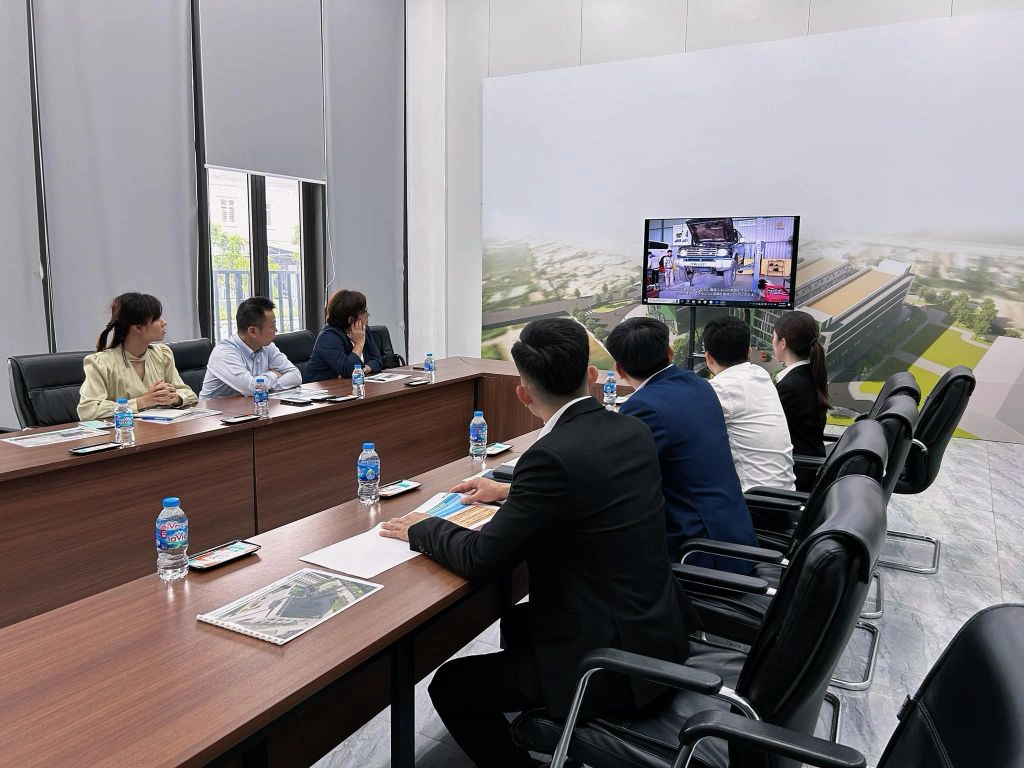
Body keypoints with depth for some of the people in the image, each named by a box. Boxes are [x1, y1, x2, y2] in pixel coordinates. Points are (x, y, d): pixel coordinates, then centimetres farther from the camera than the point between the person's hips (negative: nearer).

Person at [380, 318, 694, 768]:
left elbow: (481, 561, -19)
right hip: (657, 627, 9)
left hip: (615, 658, -8)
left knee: (450, 689, 6)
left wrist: (422, 528, -1)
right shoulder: (633, 430, -1)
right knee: (517, 622, 29)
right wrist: (510, 493, 22)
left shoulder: (553, 456, -26)